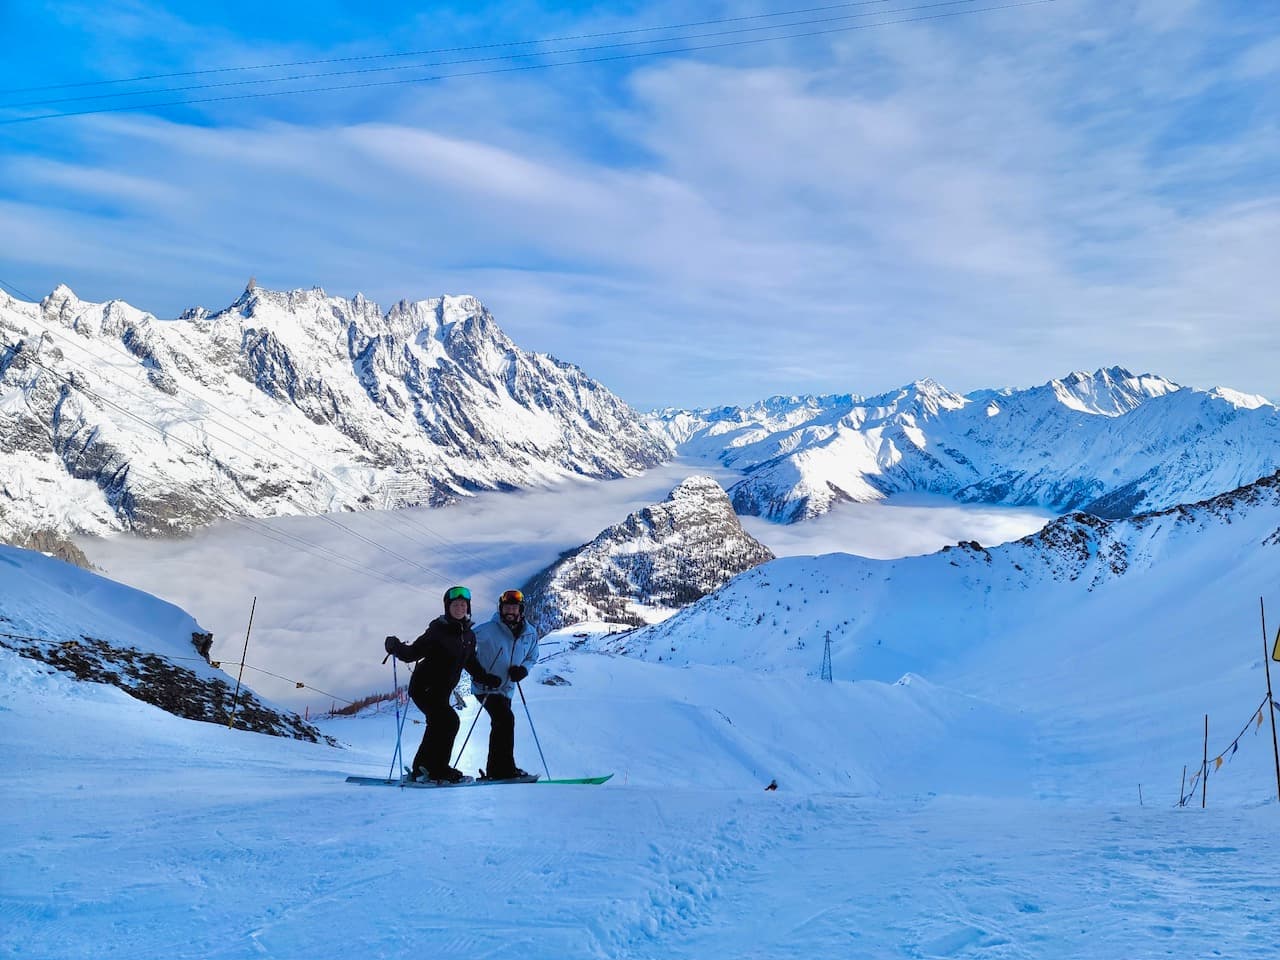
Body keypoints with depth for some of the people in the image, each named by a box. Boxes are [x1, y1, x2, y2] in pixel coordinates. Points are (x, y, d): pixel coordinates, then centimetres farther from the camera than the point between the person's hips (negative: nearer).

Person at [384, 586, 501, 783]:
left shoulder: (469, 635, 6)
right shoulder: (437, 630, -15)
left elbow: (470, 663, 19)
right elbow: (414, 652, -14)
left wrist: (486, 678, 14)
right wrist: (396, 647, -24)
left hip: (441, 692, 8)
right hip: (424, 687, -8)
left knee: (438, 727, 16)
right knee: (449, 720, -20)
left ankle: (420, 769, 31)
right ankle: (437, 768, -12)